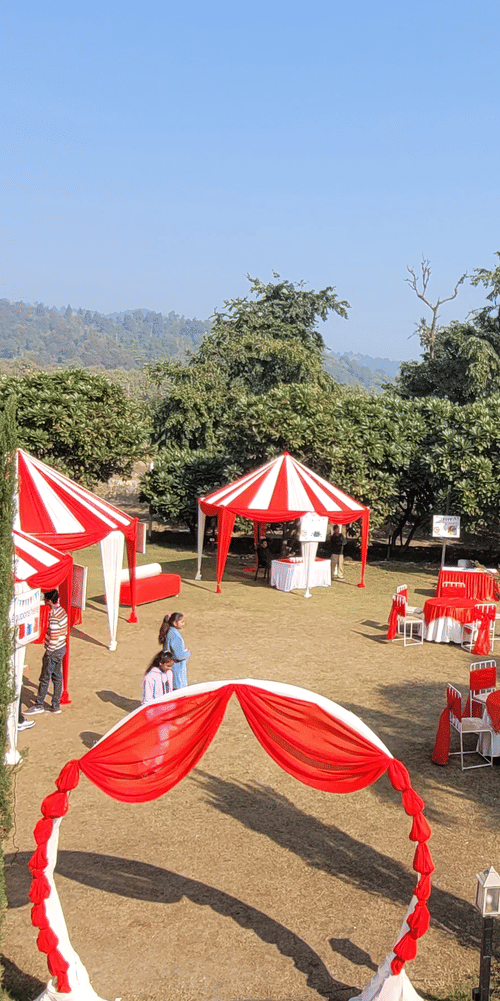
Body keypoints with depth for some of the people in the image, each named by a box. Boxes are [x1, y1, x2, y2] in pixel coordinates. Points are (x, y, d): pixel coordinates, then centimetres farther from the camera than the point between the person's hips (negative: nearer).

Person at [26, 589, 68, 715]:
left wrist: (48, 651, -14)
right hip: (61, 648, 9)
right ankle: (56, 706, 20)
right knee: (57, 677, 14)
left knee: (45, 678, 4)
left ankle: (39, 705, 16)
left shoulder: (53, 614, -25)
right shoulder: (61, 610, 4)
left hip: (53, 651, -9)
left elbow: (53, 636, -25)